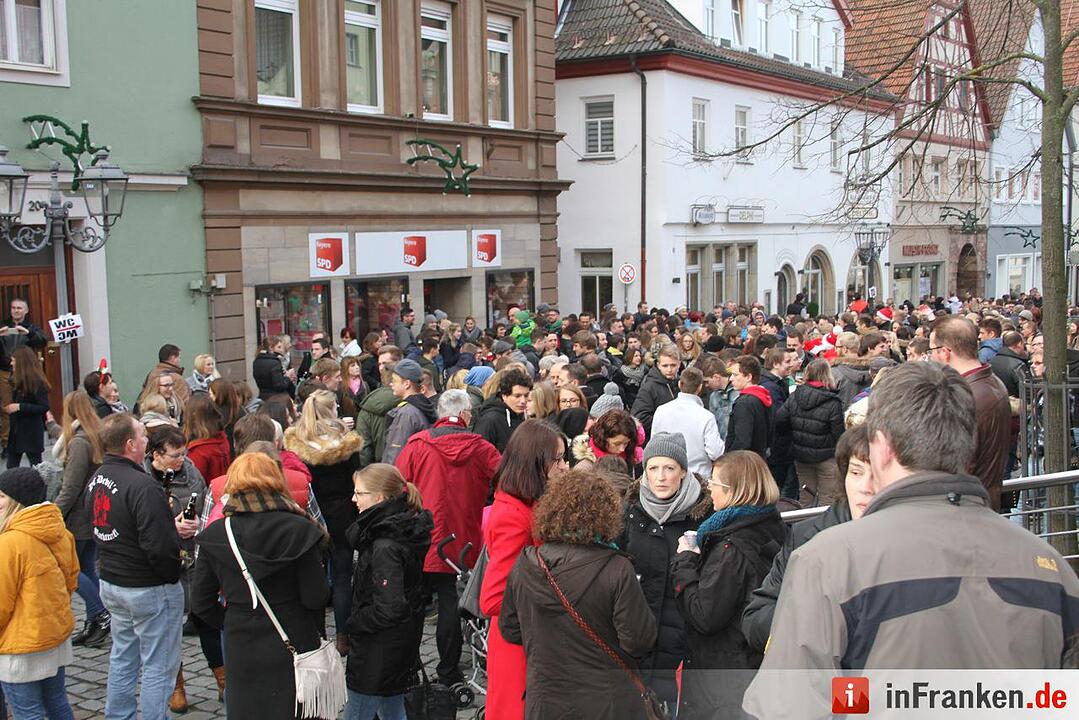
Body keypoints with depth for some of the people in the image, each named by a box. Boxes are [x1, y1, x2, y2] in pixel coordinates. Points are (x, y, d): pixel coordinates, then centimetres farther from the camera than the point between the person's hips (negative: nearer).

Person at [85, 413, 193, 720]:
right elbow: (159, 547, -32)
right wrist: (177, 533, -9)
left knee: (123, 657, 23)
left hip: (110, 582, 9)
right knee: (158, 666, 4)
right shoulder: (142, 486, -26)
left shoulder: (96, 479, 4)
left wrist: (170, 527, 7)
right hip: (150, 589, -9)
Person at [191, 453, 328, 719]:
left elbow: (201, 603, 0)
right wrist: (311, 627, 8)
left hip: (241, 650, 2)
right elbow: (315, 597, -12)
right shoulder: (299, 529, -13)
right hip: (293, 646, -2)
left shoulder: (214, 535, -6)